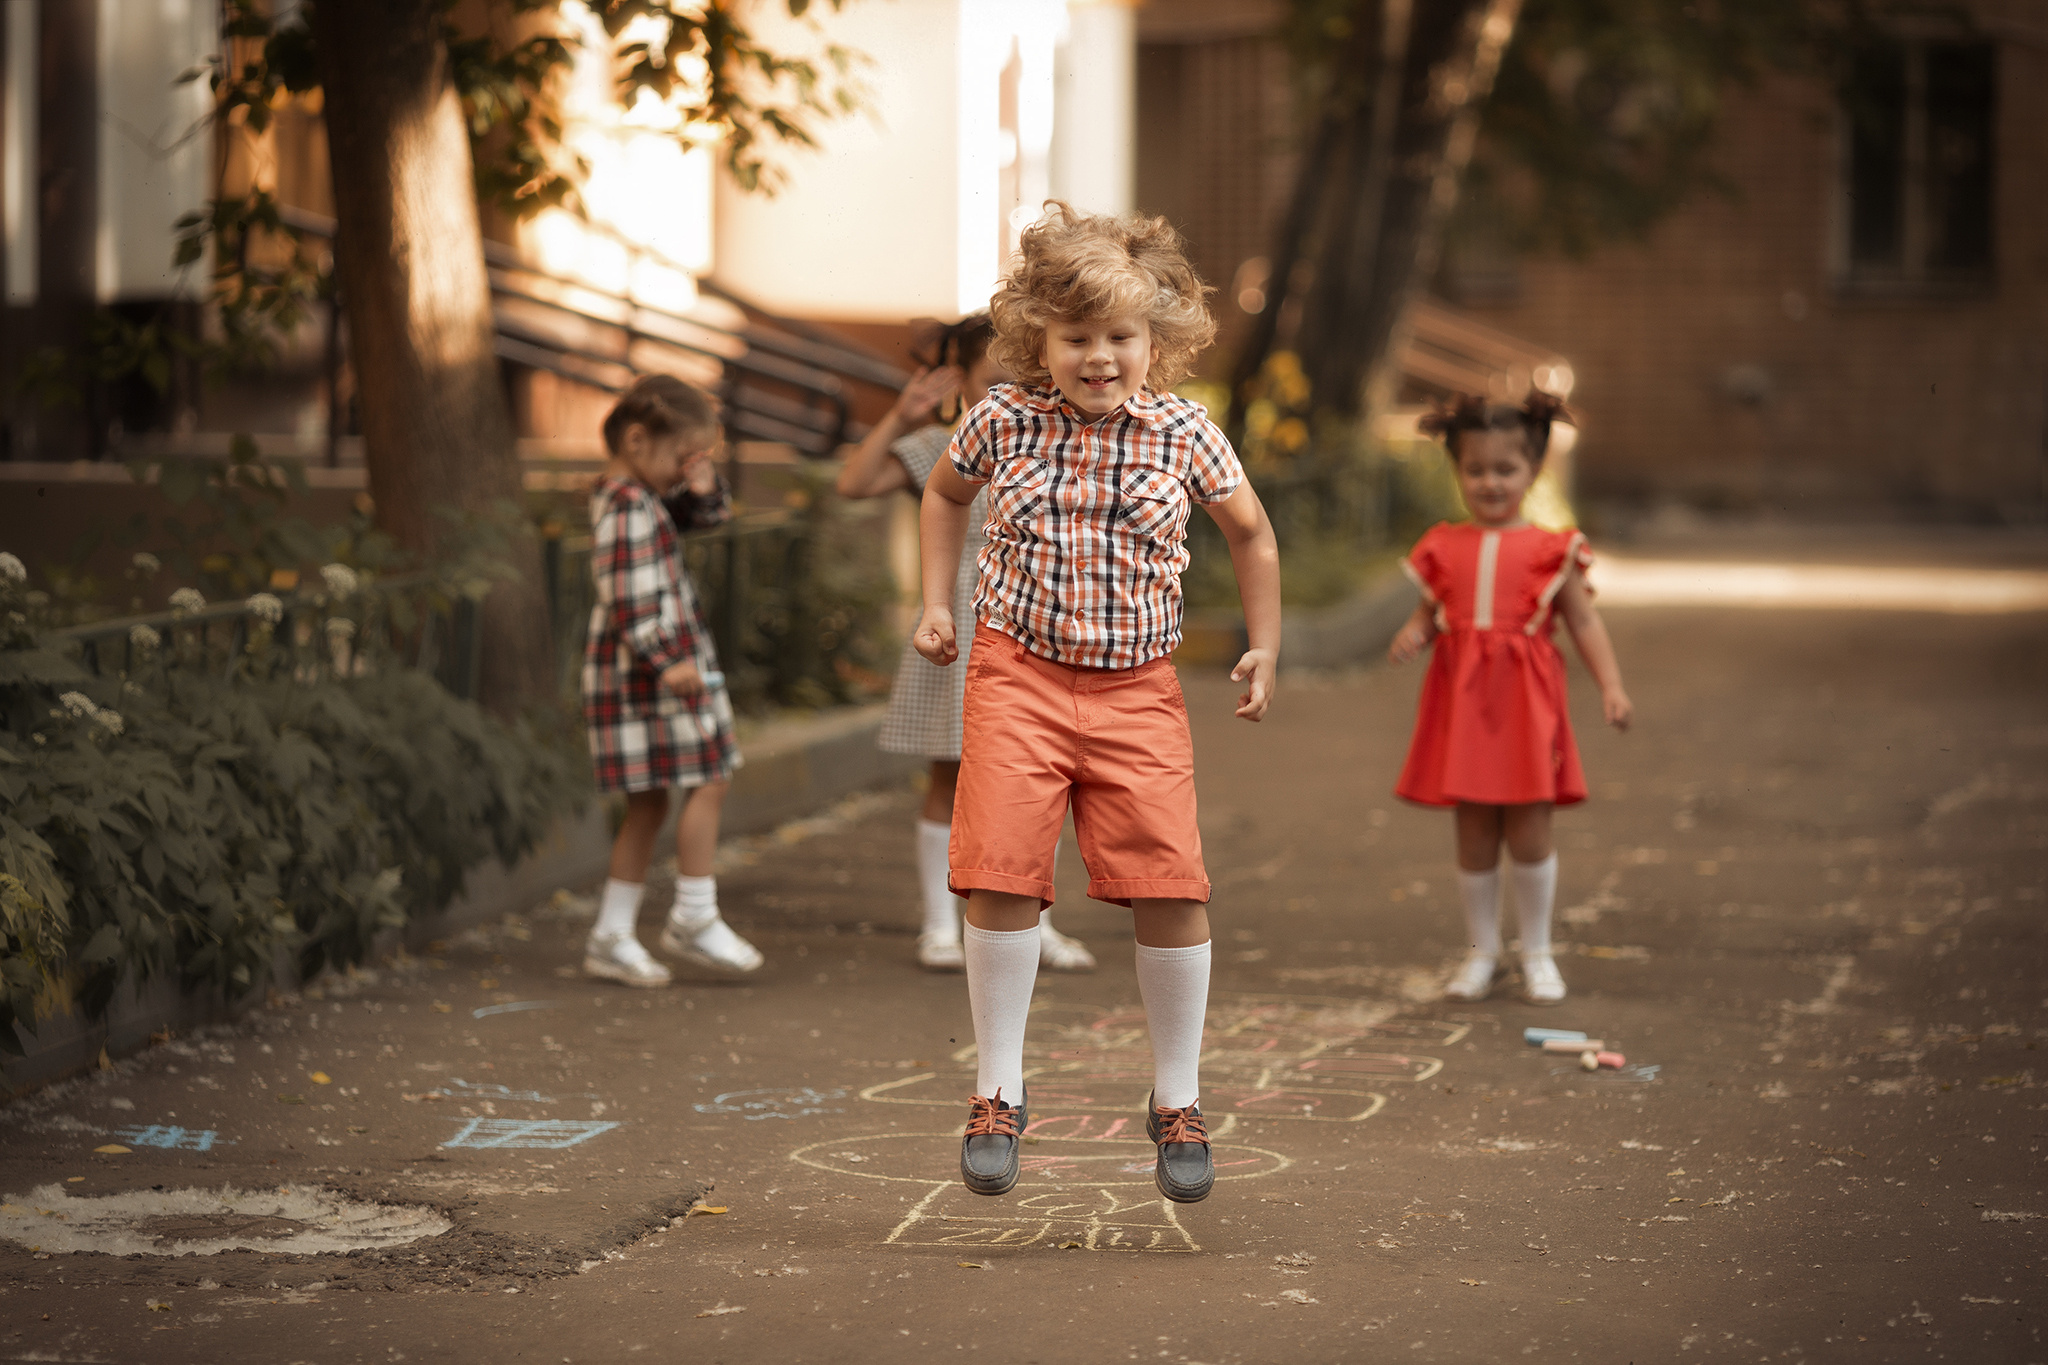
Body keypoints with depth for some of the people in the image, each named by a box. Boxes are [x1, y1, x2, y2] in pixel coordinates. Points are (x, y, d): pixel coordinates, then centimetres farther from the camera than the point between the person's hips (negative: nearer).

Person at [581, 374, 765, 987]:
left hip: (649, 669, 10)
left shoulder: (634, 495, 15)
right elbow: (628, 597, -24)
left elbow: (701, 516, 26)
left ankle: (612, 936, 13)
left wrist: (703, 489, 5)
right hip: (653, 667, -10)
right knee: (709, 782, -5)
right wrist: (665, 661, -27)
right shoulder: (628, 507, -16)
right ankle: (694, 919, 0)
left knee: (648, 805, 11)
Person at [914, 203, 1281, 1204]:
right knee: (1001, 877, -10)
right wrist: (936, 602, 13)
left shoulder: (1185, 436, -2)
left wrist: (1264, 648, 14)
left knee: (1170, 886, -8)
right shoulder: (1003, 420, -2)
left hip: (1138, 689, 0)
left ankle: (1177, 1100, 10)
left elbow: (1250, 531, 15)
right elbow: (944, 493, 20)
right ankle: (999, 1093, 8)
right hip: (1017, 674, 0)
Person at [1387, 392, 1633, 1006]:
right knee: (1474, 837, 7)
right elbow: (1430, 611, 11)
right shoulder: (1444, 548, 6)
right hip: (1462, 702, 2)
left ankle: (1537, 953, 14)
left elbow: (1584, 621, 0)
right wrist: (1413, 634, -12)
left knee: (1529, 834, -1)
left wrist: (1611, 685, -10)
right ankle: (1483, 952, 19)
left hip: (1526, 703, -2)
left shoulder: (1550, 550, 0)